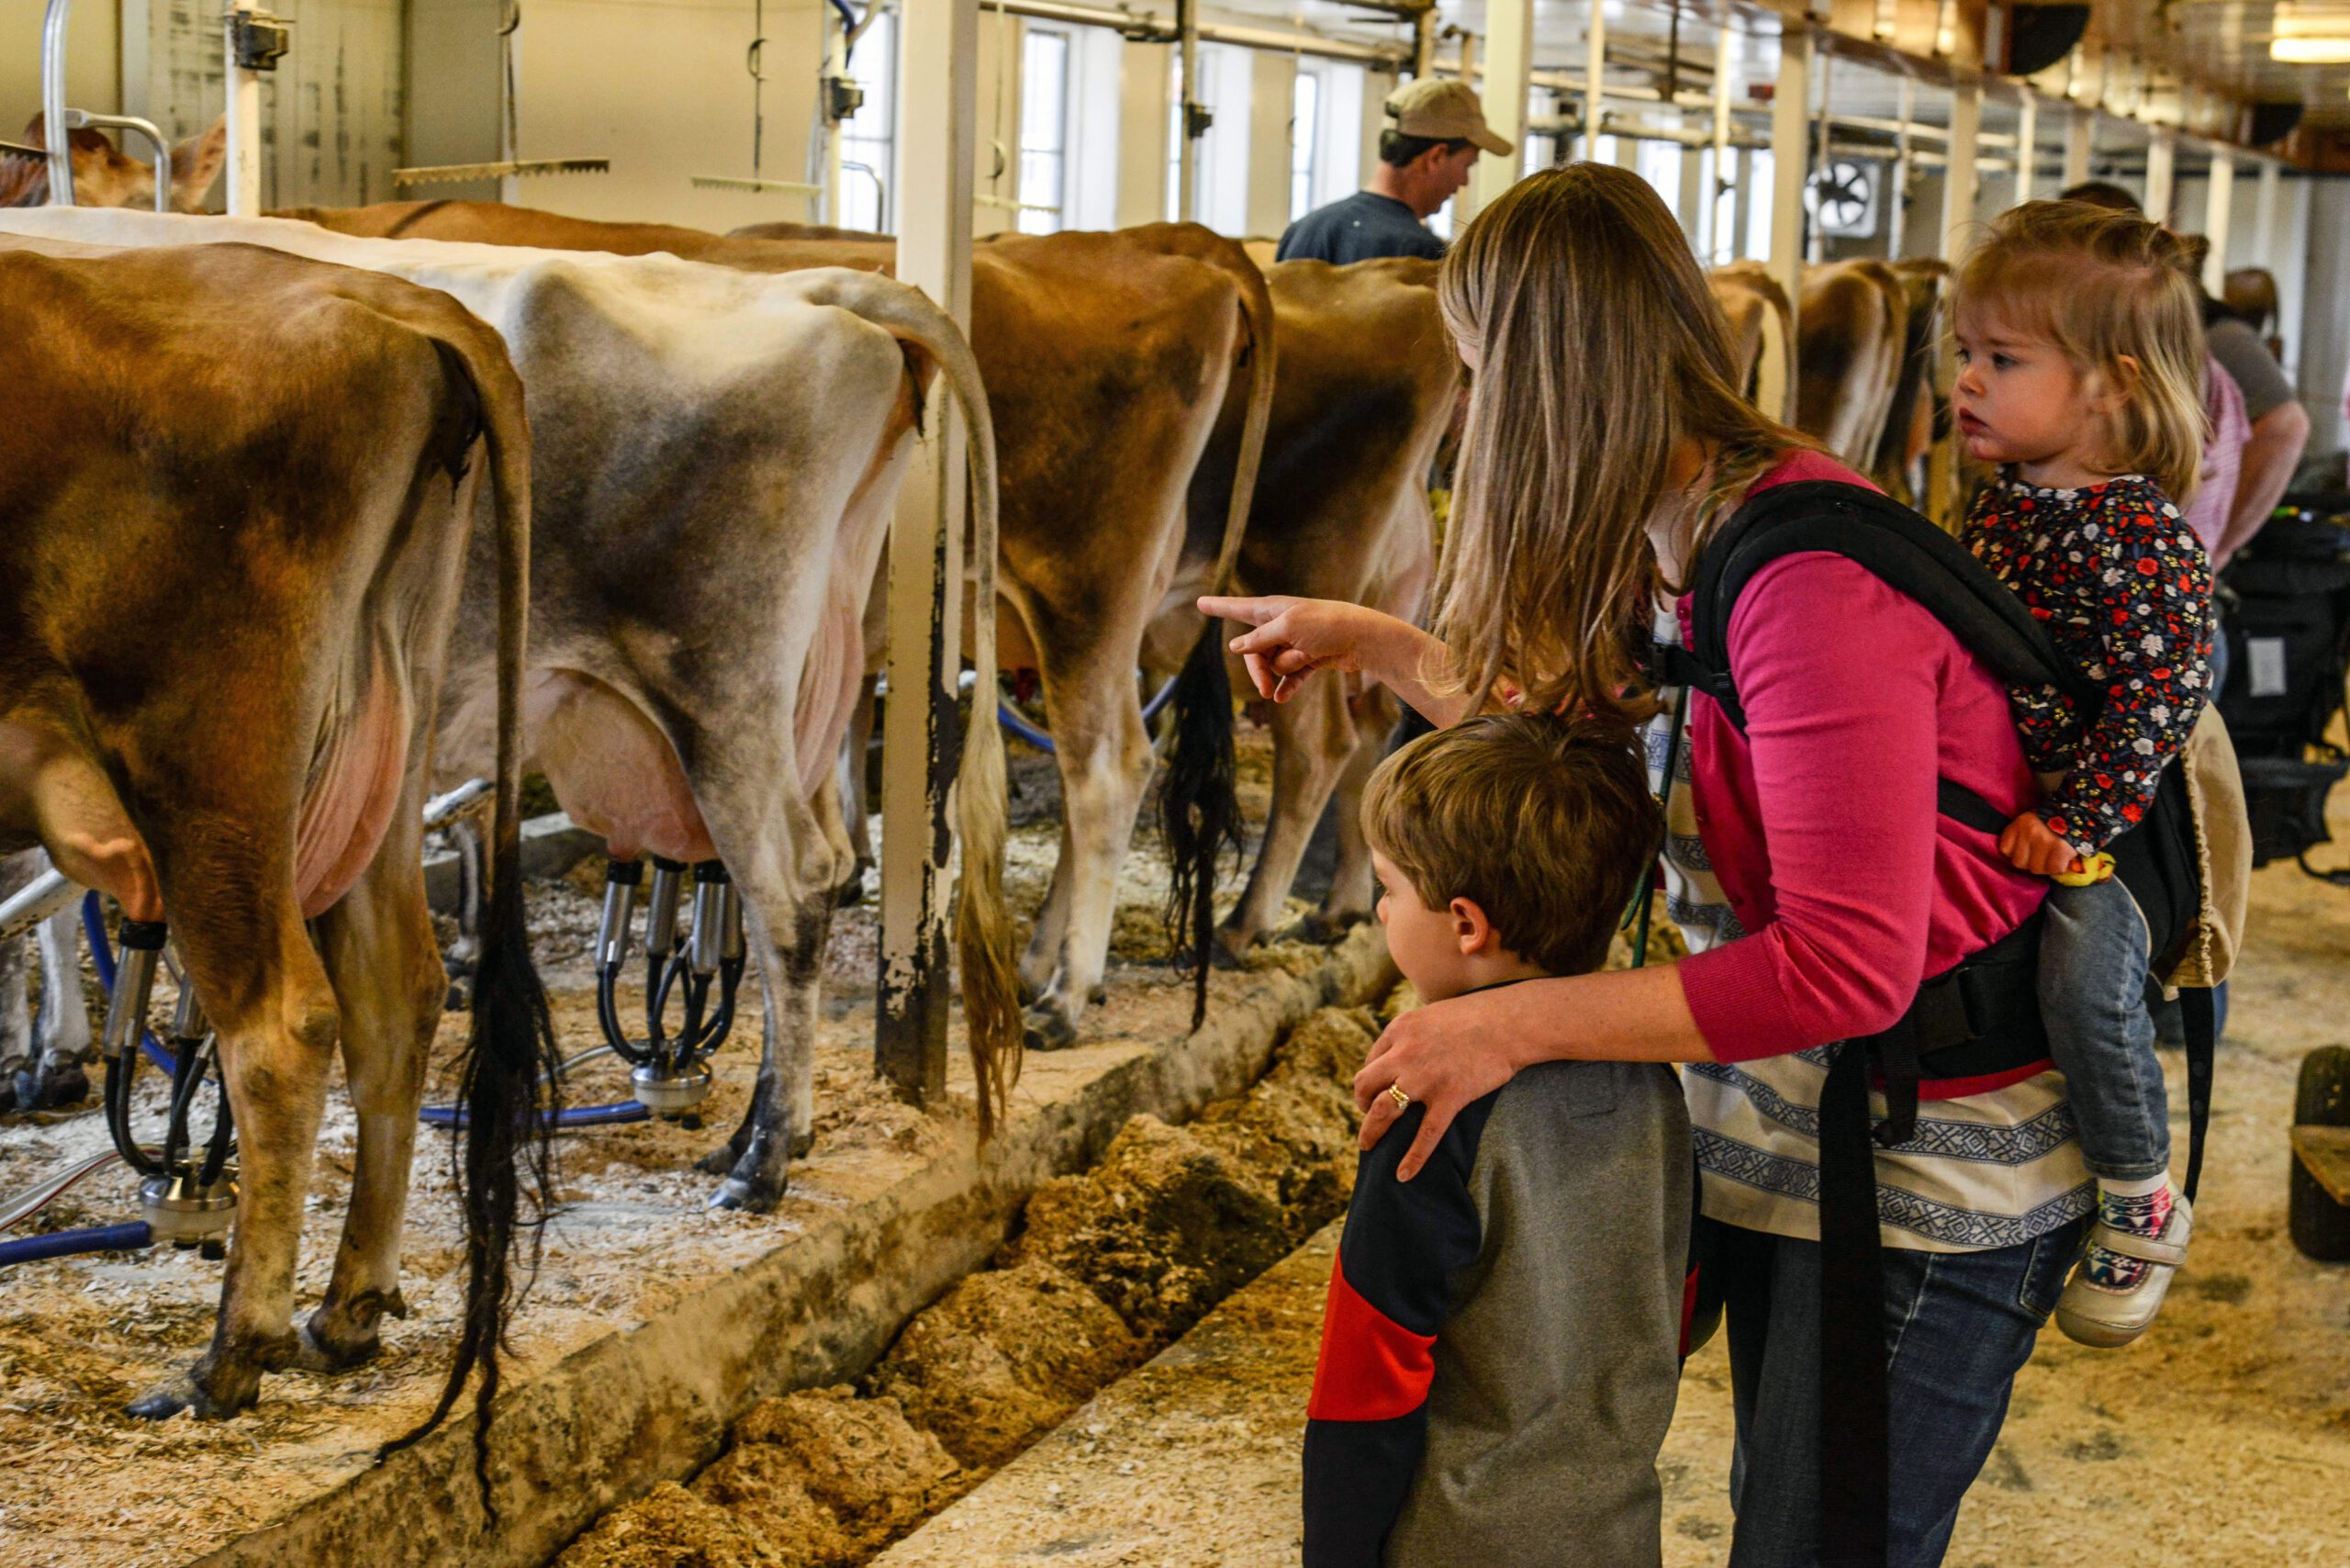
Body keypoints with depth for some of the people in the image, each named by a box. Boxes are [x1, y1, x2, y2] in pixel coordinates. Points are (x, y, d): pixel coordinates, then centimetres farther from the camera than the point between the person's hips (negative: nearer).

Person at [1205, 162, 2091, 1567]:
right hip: (1784, 1133, 9)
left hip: (1934, 1183, -9)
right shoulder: (1684, 541, 3)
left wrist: (1514, 1025, -29)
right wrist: (1364, 641, 20)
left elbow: (1848, 963, -32)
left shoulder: (1812, 577, -28)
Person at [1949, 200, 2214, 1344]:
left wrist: (2078, 823, -25)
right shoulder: (2003, 501, 6)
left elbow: (2163, 689, -23)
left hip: (2101, 823, -9)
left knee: (2085, 971, -25)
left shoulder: (2141, 534, -19)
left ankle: (2142, 1203, -5)